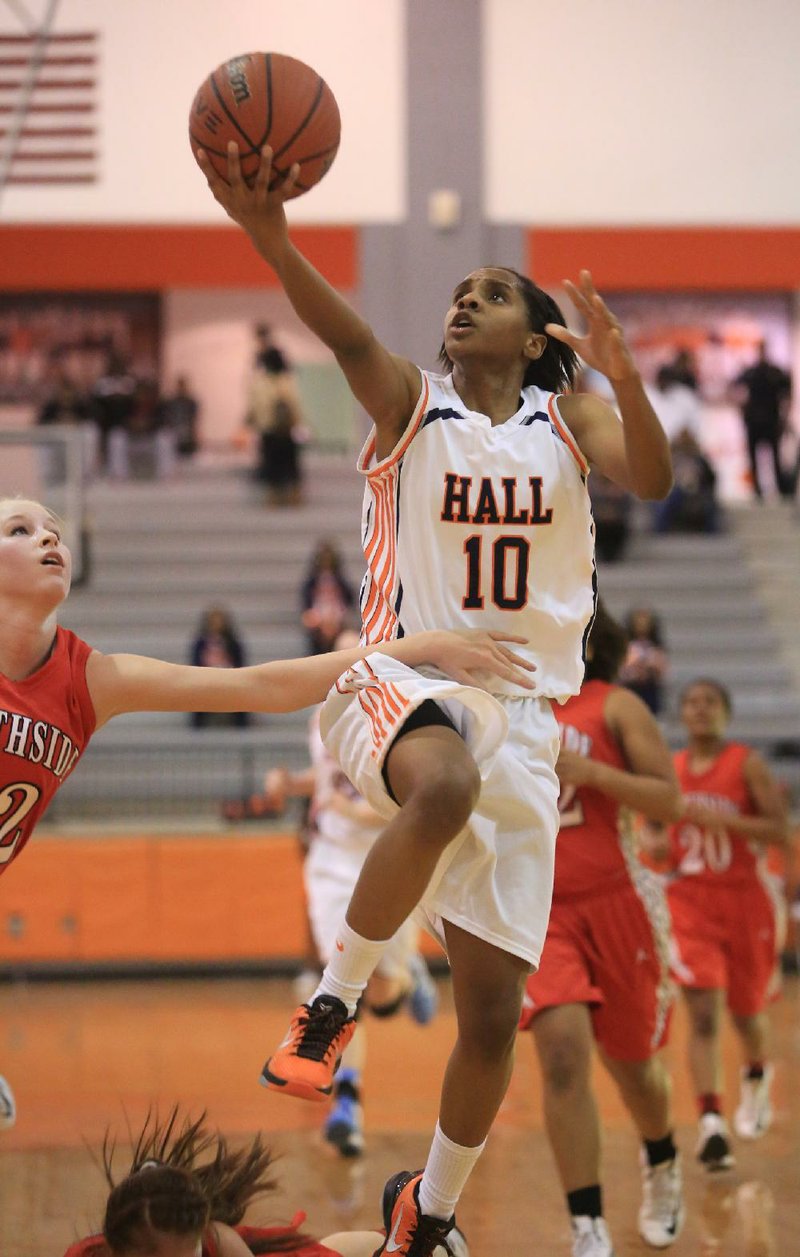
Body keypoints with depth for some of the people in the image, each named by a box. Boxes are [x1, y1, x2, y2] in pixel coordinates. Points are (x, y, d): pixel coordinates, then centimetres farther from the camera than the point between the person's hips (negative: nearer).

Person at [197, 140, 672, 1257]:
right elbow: (347, 335, -18)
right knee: (445, 786, -42)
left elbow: (651, 479, -11)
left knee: (493, 1013, 2)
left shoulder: (568, 418, 9)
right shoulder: (412, 403, 3)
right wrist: (269, 233, -38)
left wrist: (624, 378, -30)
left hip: (520, 714, 3)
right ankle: (334, 1000, -23)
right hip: (401, 684, -3)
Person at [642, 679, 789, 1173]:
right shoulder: (670, 770, 5)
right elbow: (656, 829, 18)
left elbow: (781, 831, -14)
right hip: (690, 900, 1)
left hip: (745, 899, -1)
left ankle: (757, 1077, 48)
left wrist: (718, 819, -22)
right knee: (703, 1012, -14)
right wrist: (656, 845, -6)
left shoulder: (748, 764, -6)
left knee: (747, 1011, 15)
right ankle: (711, 1122, -20)